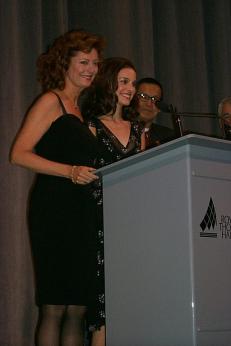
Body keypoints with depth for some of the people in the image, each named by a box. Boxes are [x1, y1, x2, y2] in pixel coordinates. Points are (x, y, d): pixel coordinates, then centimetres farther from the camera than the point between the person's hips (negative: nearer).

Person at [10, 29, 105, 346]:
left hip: (82, 212, 8)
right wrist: (70, 171, -19)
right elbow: (19, 154, -11)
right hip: (54, 210, -8)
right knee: (54, 307, -8)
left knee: (78, 309, 5)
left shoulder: (80, 111, 23)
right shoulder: (51, 101, 0)